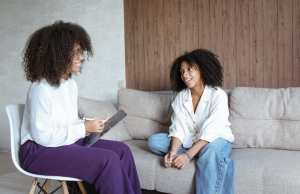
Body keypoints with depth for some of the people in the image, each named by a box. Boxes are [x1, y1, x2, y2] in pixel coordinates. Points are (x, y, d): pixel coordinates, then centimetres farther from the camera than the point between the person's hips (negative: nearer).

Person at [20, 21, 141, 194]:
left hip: (67, 141, 9)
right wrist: (84, 128, -20)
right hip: (41, 150, -9)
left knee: (122, 150, -6)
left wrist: (89, 125, -5)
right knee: (108, 160, -24)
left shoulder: (71, 83, 8)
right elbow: (43, 136, -23)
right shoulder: (41, 88, -19)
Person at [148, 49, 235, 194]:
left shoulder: (218, 95, -17)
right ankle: (201, 156, -19)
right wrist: (173, 152, -29)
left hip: (216, 140, -5)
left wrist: (188, 155, -36)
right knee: (154, 141, -15)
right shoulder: (181, 96, -1)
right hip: (189, 142, 5)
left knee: (211, 152, -41)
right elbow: (178, 128, -10)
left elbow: (211, 131, -26)